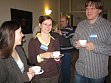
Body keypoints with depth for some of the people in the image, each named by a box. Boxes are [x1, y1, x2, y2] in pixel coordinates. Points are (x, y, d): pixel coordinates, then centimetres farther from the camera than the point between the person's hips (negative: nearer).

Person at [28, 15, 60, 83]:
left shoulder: (55, 40, 2)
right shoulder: (33, 41, -8)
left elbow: (58, 61, 6)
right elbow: (31, 60, -9)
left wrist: (56, 57, -15)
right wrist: (41, 56, -25)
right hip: (39, 77, -3)